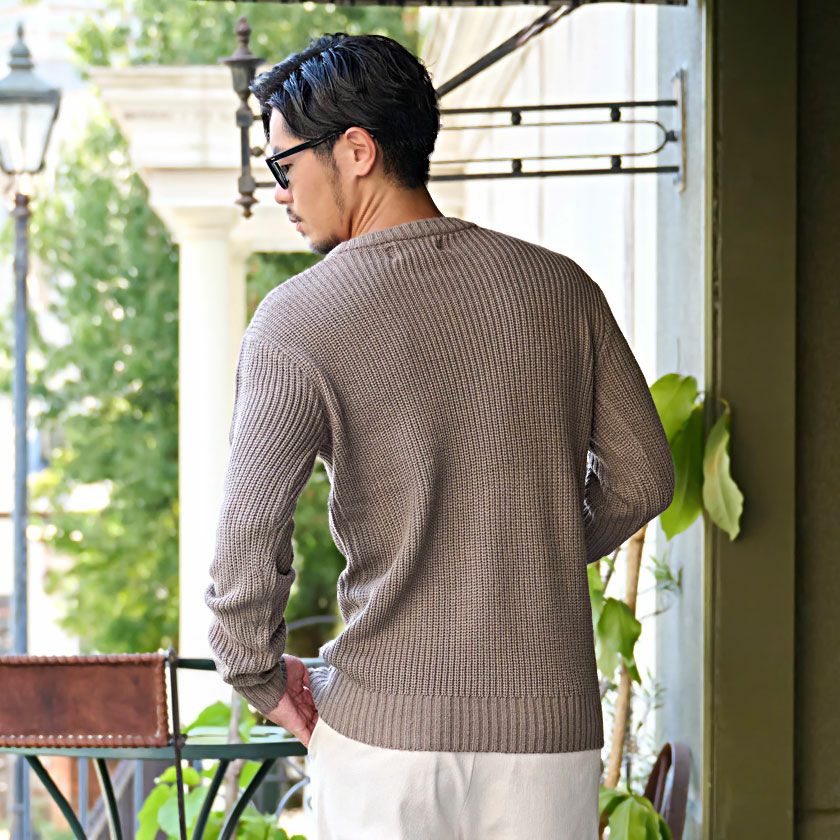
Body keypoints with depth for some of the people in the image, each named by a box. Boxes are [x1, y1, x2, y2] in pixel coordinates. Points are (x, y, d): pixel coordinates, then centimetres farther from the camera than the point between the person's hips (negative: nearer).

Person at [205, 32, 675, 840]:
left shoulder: (297, 320, -9)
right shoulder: (559, 287, 2)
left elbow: (247, 540, -11)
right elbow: (641, 478, 9)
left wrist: (263, 679, 6)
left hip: (381, 728, -3)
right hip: (551, 724, 3)